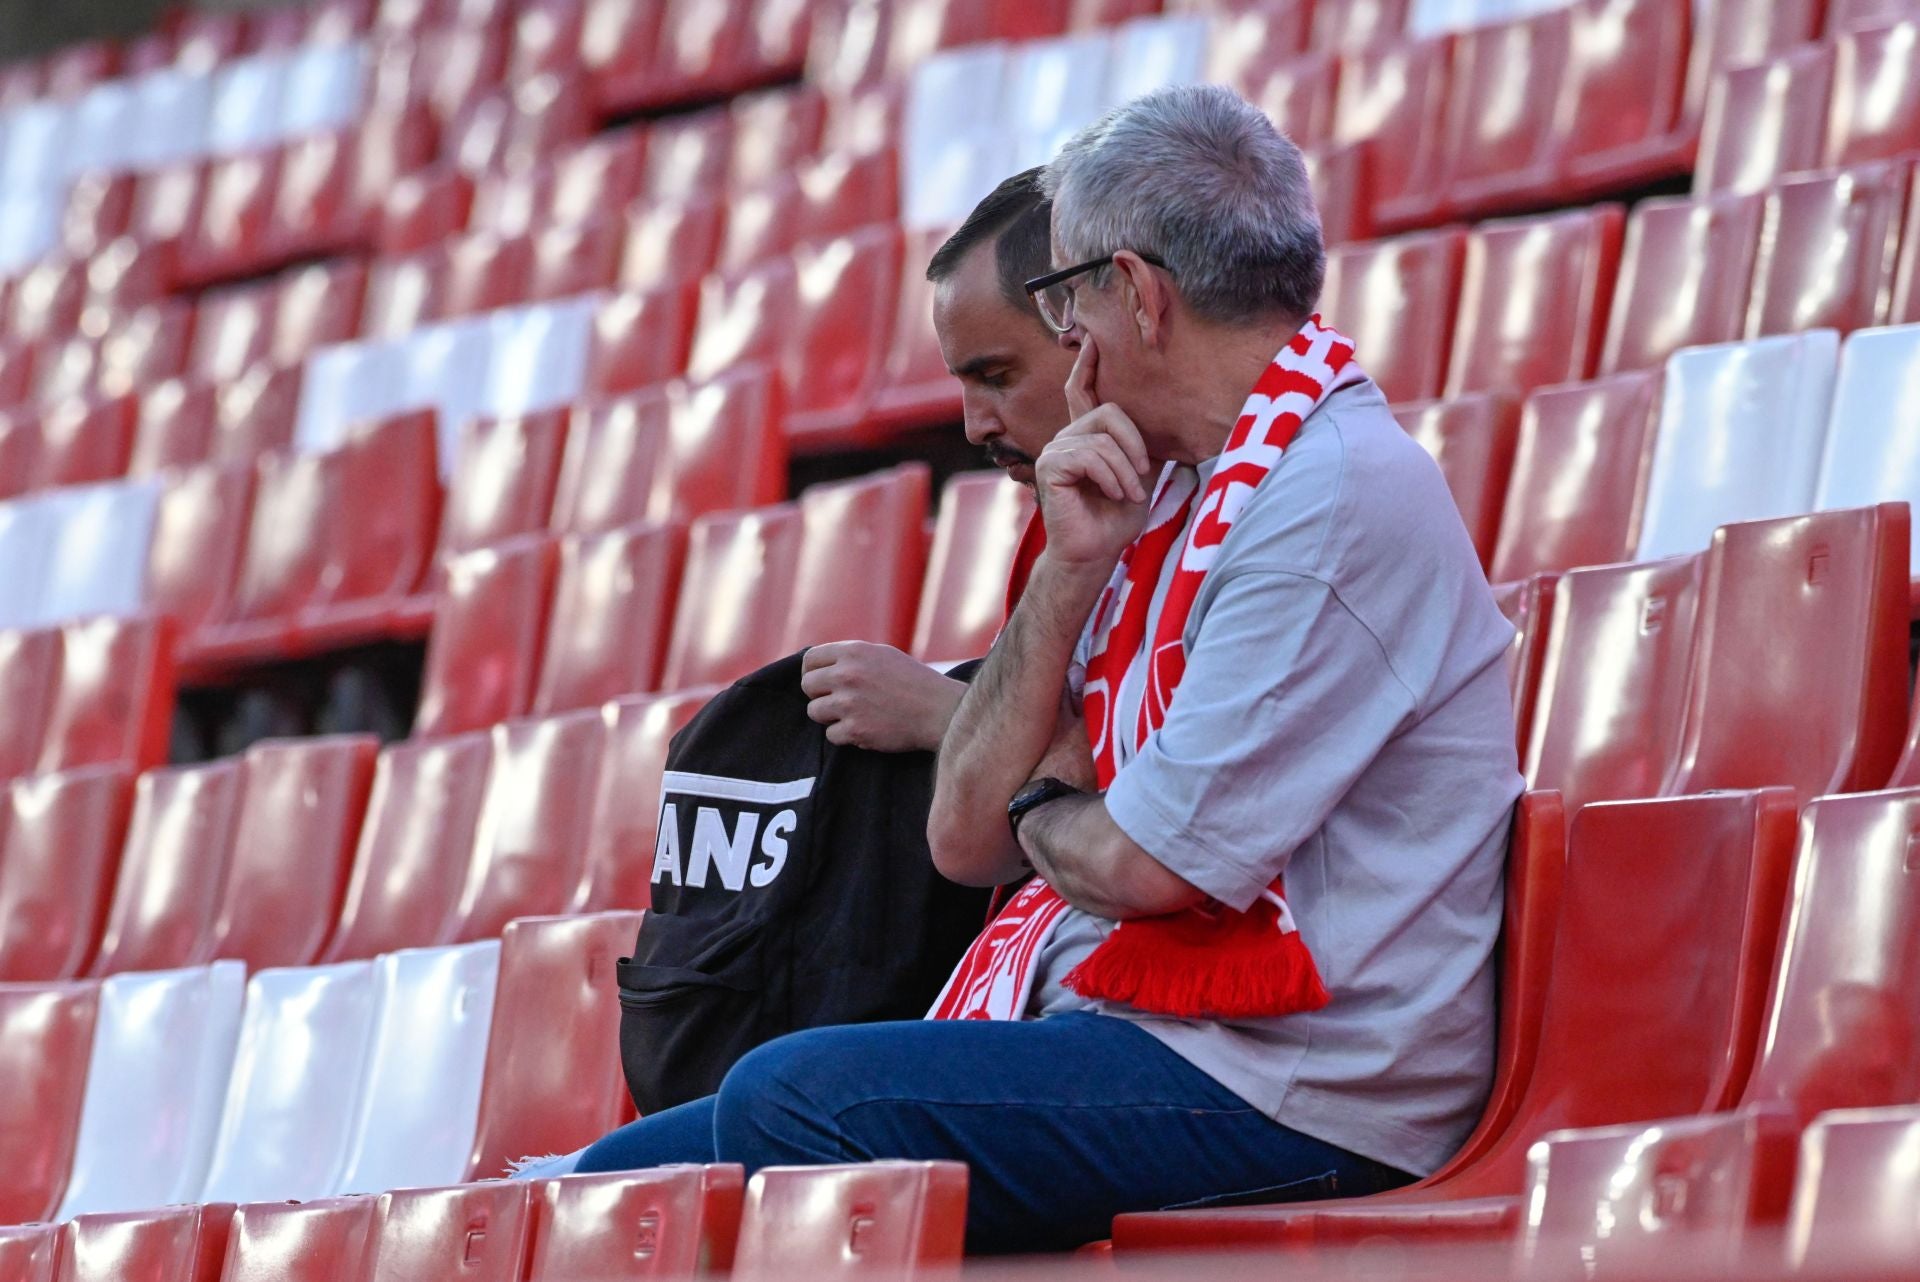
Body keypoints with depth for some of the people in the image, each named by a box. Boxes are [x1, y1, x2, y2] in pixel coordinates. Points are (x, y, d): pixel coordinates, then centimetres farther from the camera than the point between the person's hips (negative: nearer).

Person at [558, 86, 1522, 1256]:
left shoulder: (1340, 494, -14)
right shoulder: (1178, 497, 17)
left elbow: (1150, 860, -20)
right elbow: (968, 838, 12)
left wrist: (1040, 818, 3)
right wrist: (1073, 568, 2)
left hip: (1289, 1095, -10)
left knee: (795, 1105, -25)